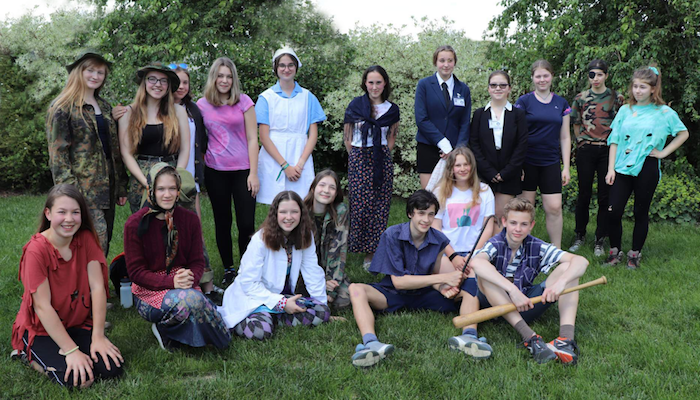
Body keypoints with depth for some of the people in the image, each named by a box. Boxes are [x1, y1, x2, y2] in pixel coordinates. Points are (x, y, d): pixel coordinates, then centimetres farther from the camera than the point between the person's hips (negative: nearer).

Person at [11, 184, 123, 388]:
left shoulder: (86, 238, -8)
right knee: (74, 378, -24)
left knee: (112, 368, -15)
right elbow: (43, 306, -22)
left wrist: (98, 336, -18)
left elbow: (97, 287, -12)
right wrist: (72, 350, -25)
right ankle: (30, 354, 4)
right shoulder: (36, 250, -21)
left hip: (78, 324, 4)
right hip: (41, 329, -4)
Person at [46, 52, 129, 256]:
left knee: (103, 245, 8)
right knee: (96, 242, -16)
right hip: (83, 189, -7)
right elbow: (58, 153, -8)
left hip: (107, 188, 7)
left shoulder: (105, 107, 17)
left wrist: (121, 186, 14)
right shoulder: (62, 107, -3)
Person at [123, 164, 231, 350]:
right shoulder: (135, 224, -8)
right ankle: (162, 327, -3)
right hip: (149, 291, -4)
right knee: (191, 300, -34)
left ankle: (165, 329, 1)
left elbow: (198, 261, 5)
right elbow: (136, 271, -8)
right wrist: (170, 282, -23)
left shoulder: (190, 219, 3)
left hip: (184, 286, 4)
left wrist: (191, 279, -19)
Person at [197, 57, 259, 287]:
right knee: (222, 222, 10)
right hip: (215, 171, 2)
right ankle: (228, 270, 23)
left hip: (242, 170, -2)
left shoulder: (244, 102, 0)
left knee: (246, 224, -5)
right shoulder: (202, 105, 5)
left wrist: (253, 173, -6)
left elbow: (252, 139, -1)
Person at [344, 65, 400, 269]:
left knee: (381, 205, 0)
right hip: (359, 159, -2)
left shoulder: (392, 109, 7)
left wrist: (383, 155, 9)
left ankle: (373, 251, 8)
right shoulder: (355, 105, 2)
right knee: (361, 204, -6)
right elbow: (348, 137, 8)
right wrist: (357, 157, 6)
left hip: (382, 160, 2)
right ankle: (360, 247, 6)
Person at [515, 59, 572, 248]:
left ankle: (556, 250, 11)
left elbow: (565, 137, 12)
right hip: (527, 163, -2)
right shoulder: (524, 101, 0)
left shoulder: (561, 104, 10)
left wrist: (566, 167, 6)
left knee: (554, 207, -2)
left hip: (551, 163, 3)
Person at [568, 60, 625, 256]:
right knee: (584, 194, 5)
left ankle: (600, 240, 11)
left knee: (605, 195, 2)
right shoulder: (581, 98, 6)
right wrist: (582, 142, 6)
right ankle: (579, 235, 19)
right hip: (585, 151, 0)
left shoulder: (616, 98, 4)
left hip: (607, 151, 0)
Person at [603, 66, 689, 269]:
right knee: (613, 211, -4)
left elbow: (683, 133, 9)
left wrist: (663, 152, -1)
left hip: (646, 168, -2)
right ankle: (615, 252, 14)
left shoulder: (663, 112, 0)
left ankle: (635, 254, 21)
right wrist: (611, 169, 0)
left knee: (641, 213, 7)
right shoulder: (625, 110, 8)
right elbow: (614, 140, 7)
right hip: (622, 167, 2)